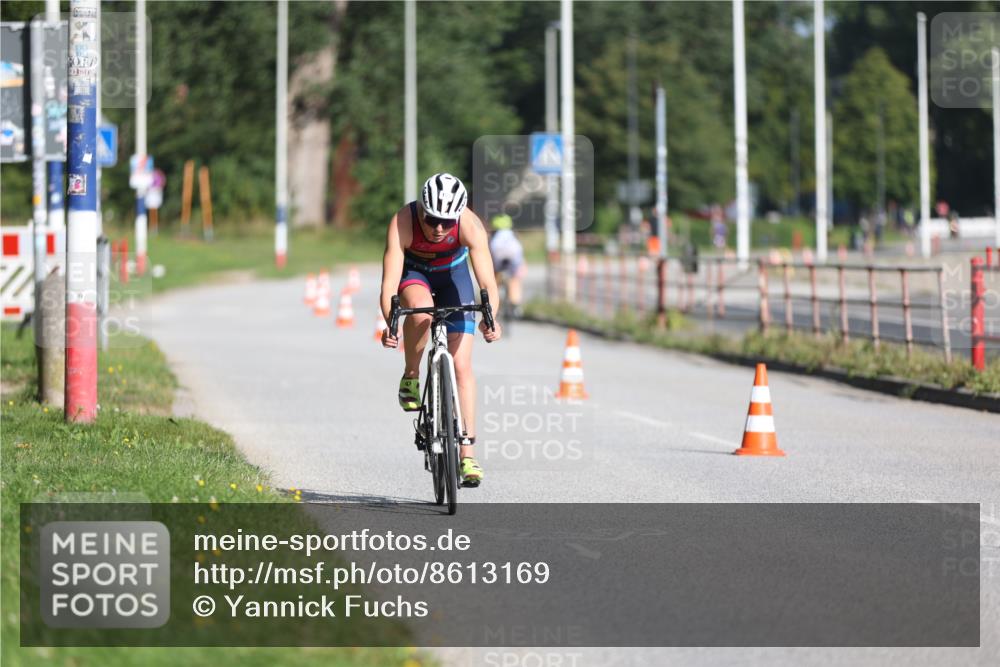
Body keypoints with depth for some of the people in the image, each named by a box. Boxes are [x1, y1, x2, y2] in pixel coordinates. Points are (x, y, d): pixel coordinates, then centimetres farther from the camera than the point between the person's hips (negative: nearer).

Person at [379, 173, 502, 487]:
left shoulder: (470, 225, -33)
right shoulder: (402, 223, -35)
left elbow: (488, 282, -38)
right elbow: (389, 283, -40)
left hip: (452, 273, 1)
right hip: (413, 272, -1)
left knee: (462, 364, -8)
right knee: (421, 308, -38)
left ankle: (467, 452, -4)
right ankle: (411, 376, -11)